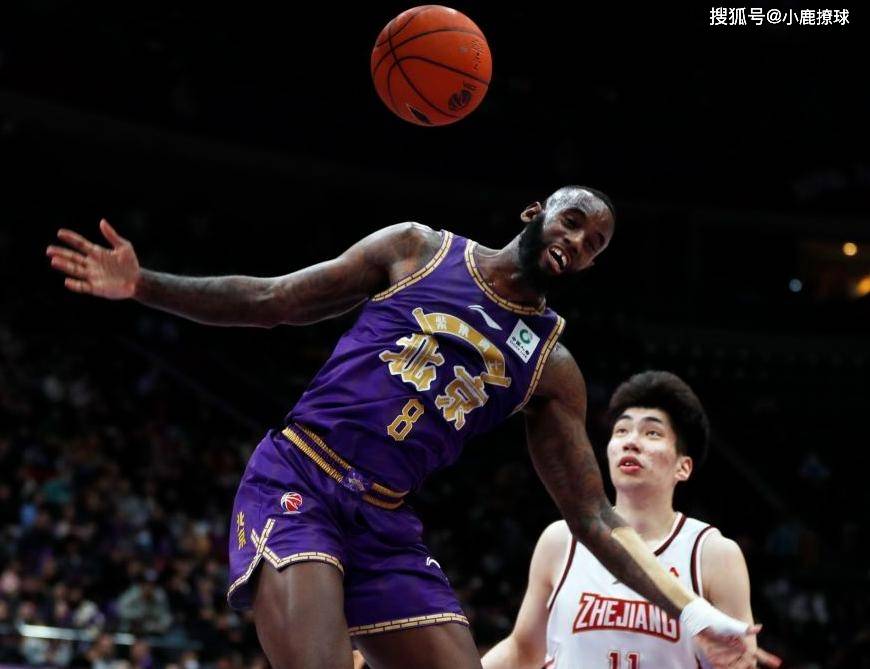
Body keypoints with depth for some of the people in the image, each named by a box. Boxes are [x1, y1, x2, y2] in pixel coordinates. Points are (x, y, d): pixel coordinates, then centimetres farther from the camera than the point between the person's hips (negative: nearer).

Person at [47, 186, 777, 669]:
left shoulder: (552, 365, 12)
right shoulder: (419, 249, 5)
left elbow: (594, 518, 9)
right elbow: (269, 301, 7)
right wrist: (143, 285, -5)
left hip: (385, 525, 5)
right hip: (295, 485, -5)